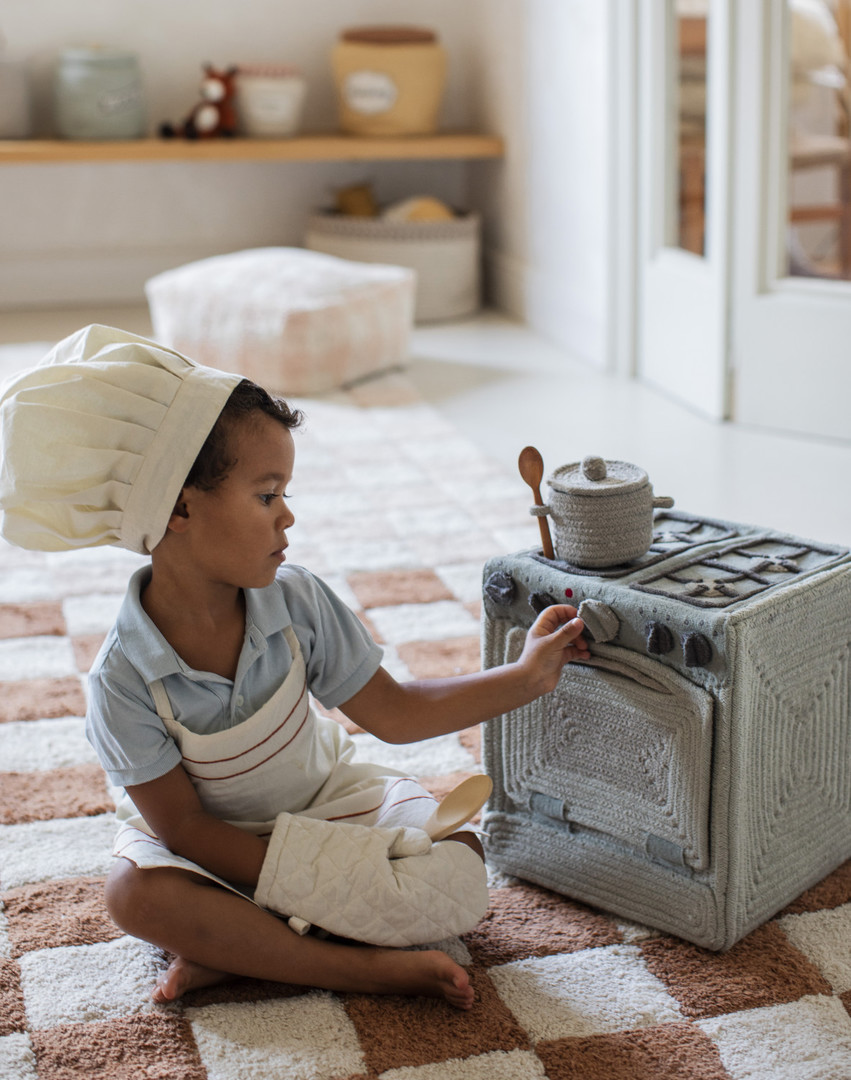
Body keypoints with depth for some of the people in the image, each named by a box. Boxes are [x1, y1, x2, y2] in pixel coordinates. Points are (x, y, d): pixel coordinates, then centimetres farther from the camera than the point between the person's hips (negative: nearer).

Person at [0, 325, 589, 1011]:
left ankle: (236, 949, -19)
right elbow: (183, 827, -19)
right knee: (138, 893, -35)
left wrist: (525, 677, -10)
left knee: (458, 869, -19)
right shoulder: (124, 680, -25)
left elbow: (395, 713, -6)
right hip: (216, 845, -3)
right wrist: (309, 883, -25)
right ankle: (365, 966, -28)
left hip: (323, 803, 4)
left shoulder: (295, 600, -14)